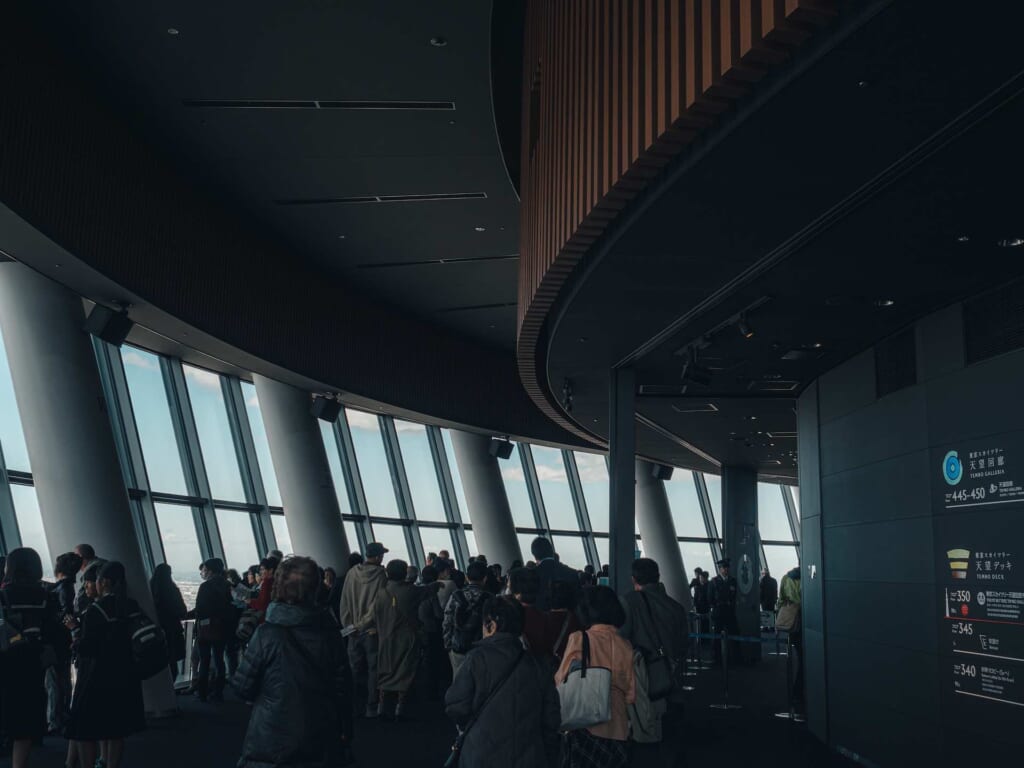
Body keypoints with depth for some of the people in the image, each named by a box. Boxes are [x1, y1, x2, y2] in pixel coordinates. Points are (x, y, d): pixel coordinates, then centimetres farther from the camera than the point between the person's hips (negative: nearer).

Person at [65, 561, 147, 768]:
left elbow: (86, 649, -18)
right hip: (124, 675, 6)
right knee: (116, 731, 14)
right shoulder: (133, 607, 0)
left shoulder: (96, 610, -17)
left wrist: (76, 628, -4)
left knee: (84, 732, 5)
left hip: (97, 677, -6)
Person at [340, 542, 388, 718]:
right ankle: (371, 707, 8)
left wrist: (348, 624, 8)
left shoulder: (352, 573, -1)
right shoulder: (380, 575, -13)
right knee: (373, 669, 6)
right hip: (372, 630, -4)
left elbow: (345, 601, 2)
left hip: (354, 630, 4)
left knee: (355, 669, 13)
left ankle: (353, 705, 18)